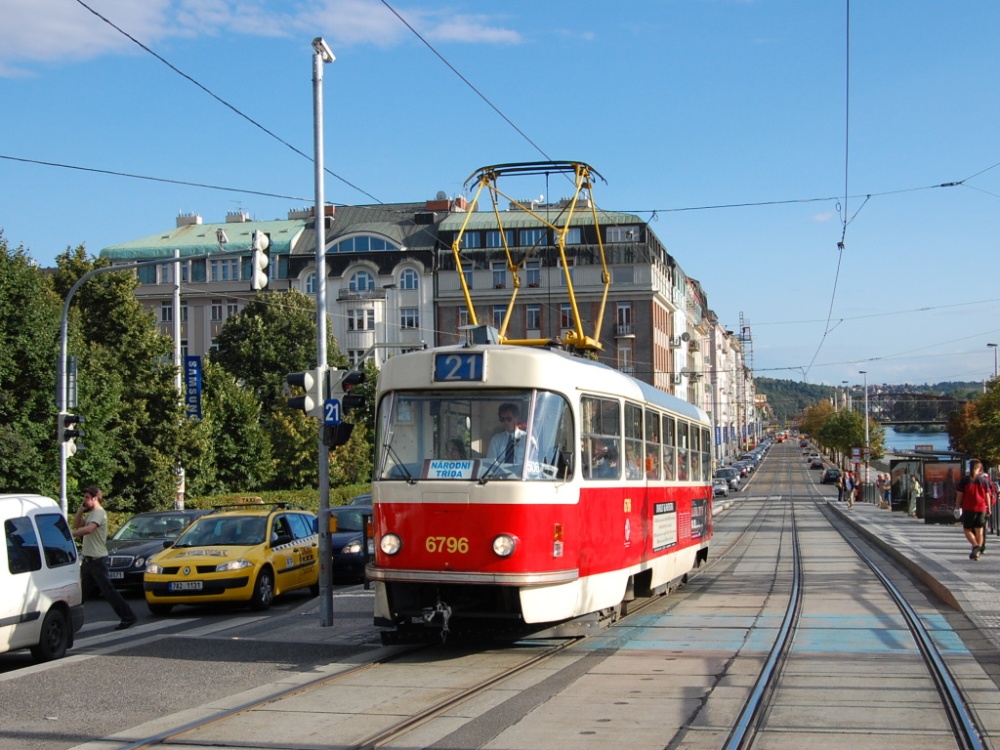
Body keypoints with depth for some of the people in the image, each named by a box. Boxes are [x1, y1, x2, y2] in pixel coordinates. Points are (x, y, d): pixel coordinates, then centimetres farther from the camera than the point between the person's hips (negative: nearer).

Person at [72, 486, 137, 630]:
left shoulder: (99, 513, -13)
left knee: (108, 590, -9)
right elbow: (76, 526, 19)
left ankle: (128, 617, -5)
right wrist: (80, 510, 8)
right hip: (87, 559, 10)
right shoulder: (89, 514, 19)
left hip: (97, 560, -10)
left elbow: (88, 529, -29)